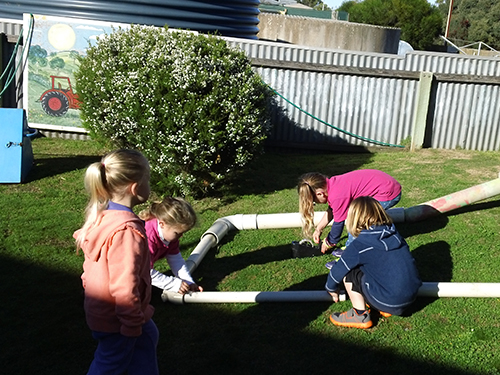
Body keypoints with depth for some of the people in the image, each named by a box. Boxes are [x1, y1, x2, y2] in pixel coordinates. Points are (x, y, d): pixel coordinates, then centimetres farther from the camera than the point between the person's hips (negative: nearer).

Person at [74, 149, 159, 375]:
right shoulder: (126, 230, -33)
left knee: (147, 337, 27)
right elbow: (124, 284, -31)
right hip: (116, 317, -9)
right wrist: (132, 323, -19)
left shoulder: (101, 214, -4)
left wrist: (90, 285, 23)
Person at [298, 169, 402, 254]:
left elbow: (338, 223, -10)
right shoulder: (331, 183, 2)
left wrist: (328, 244, 6)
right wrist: (318, 229, 22)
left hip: (389, 195, -10)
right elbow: (331, 211, 19)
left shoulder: (337, 196, -25)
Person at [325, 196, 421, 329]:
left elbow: (338, 270, 2)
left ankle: (360, 315, 10)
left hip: (390, 302, -7)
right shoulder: (394, 234, 8)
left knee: (349, 272, 5)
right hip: (412, 296, 7)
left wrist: (332, 288, 24)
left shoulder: (358, 246, -9)